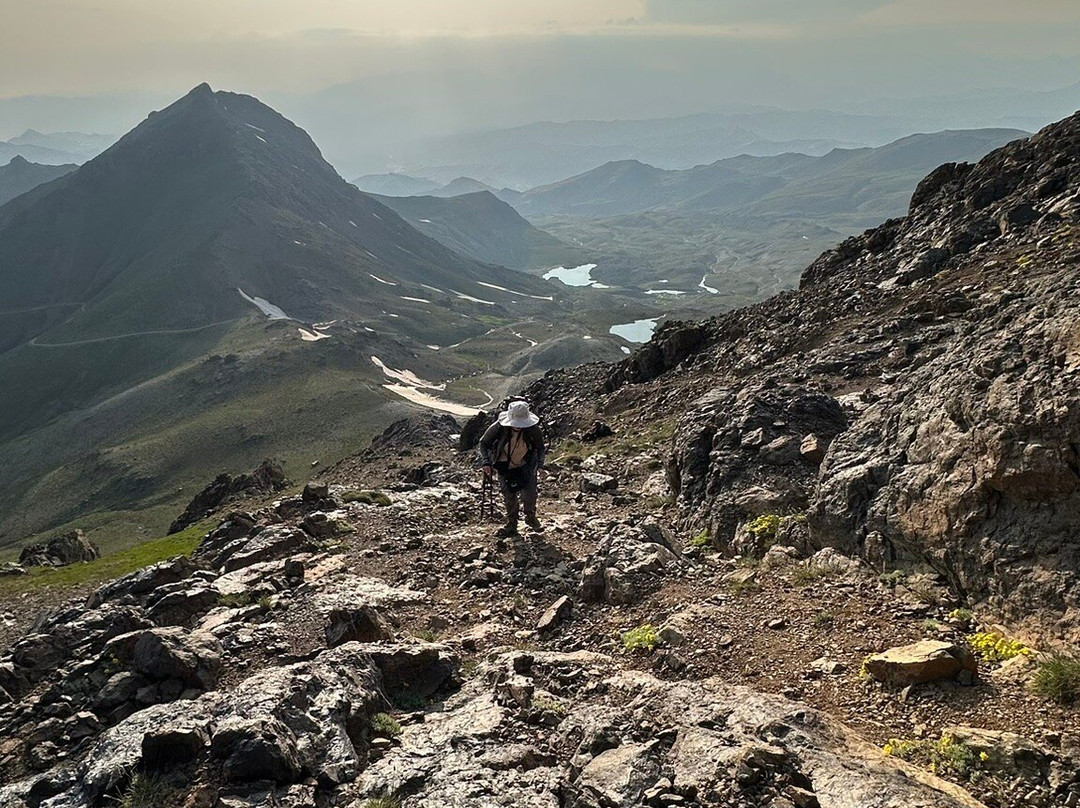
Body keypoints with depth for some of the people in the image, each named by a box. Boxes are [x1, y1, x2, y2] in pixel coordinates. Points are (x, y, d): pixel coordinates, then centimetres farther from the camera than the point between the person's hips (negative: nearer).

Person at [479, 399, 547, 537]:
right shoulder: (499, 427, -28)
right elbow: (484, 443, -11)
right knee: (509, 496, 7)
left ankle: (530, 517, 26)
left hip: (525, 466, 0)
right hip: (505, 467, 0)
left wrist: (539, 463, -19)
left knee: (529, 494, -7)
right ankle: (511, 525, 29)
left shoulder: (533, 429, -25)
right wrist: (486, 462, -22)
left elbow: (540, 447, -5)